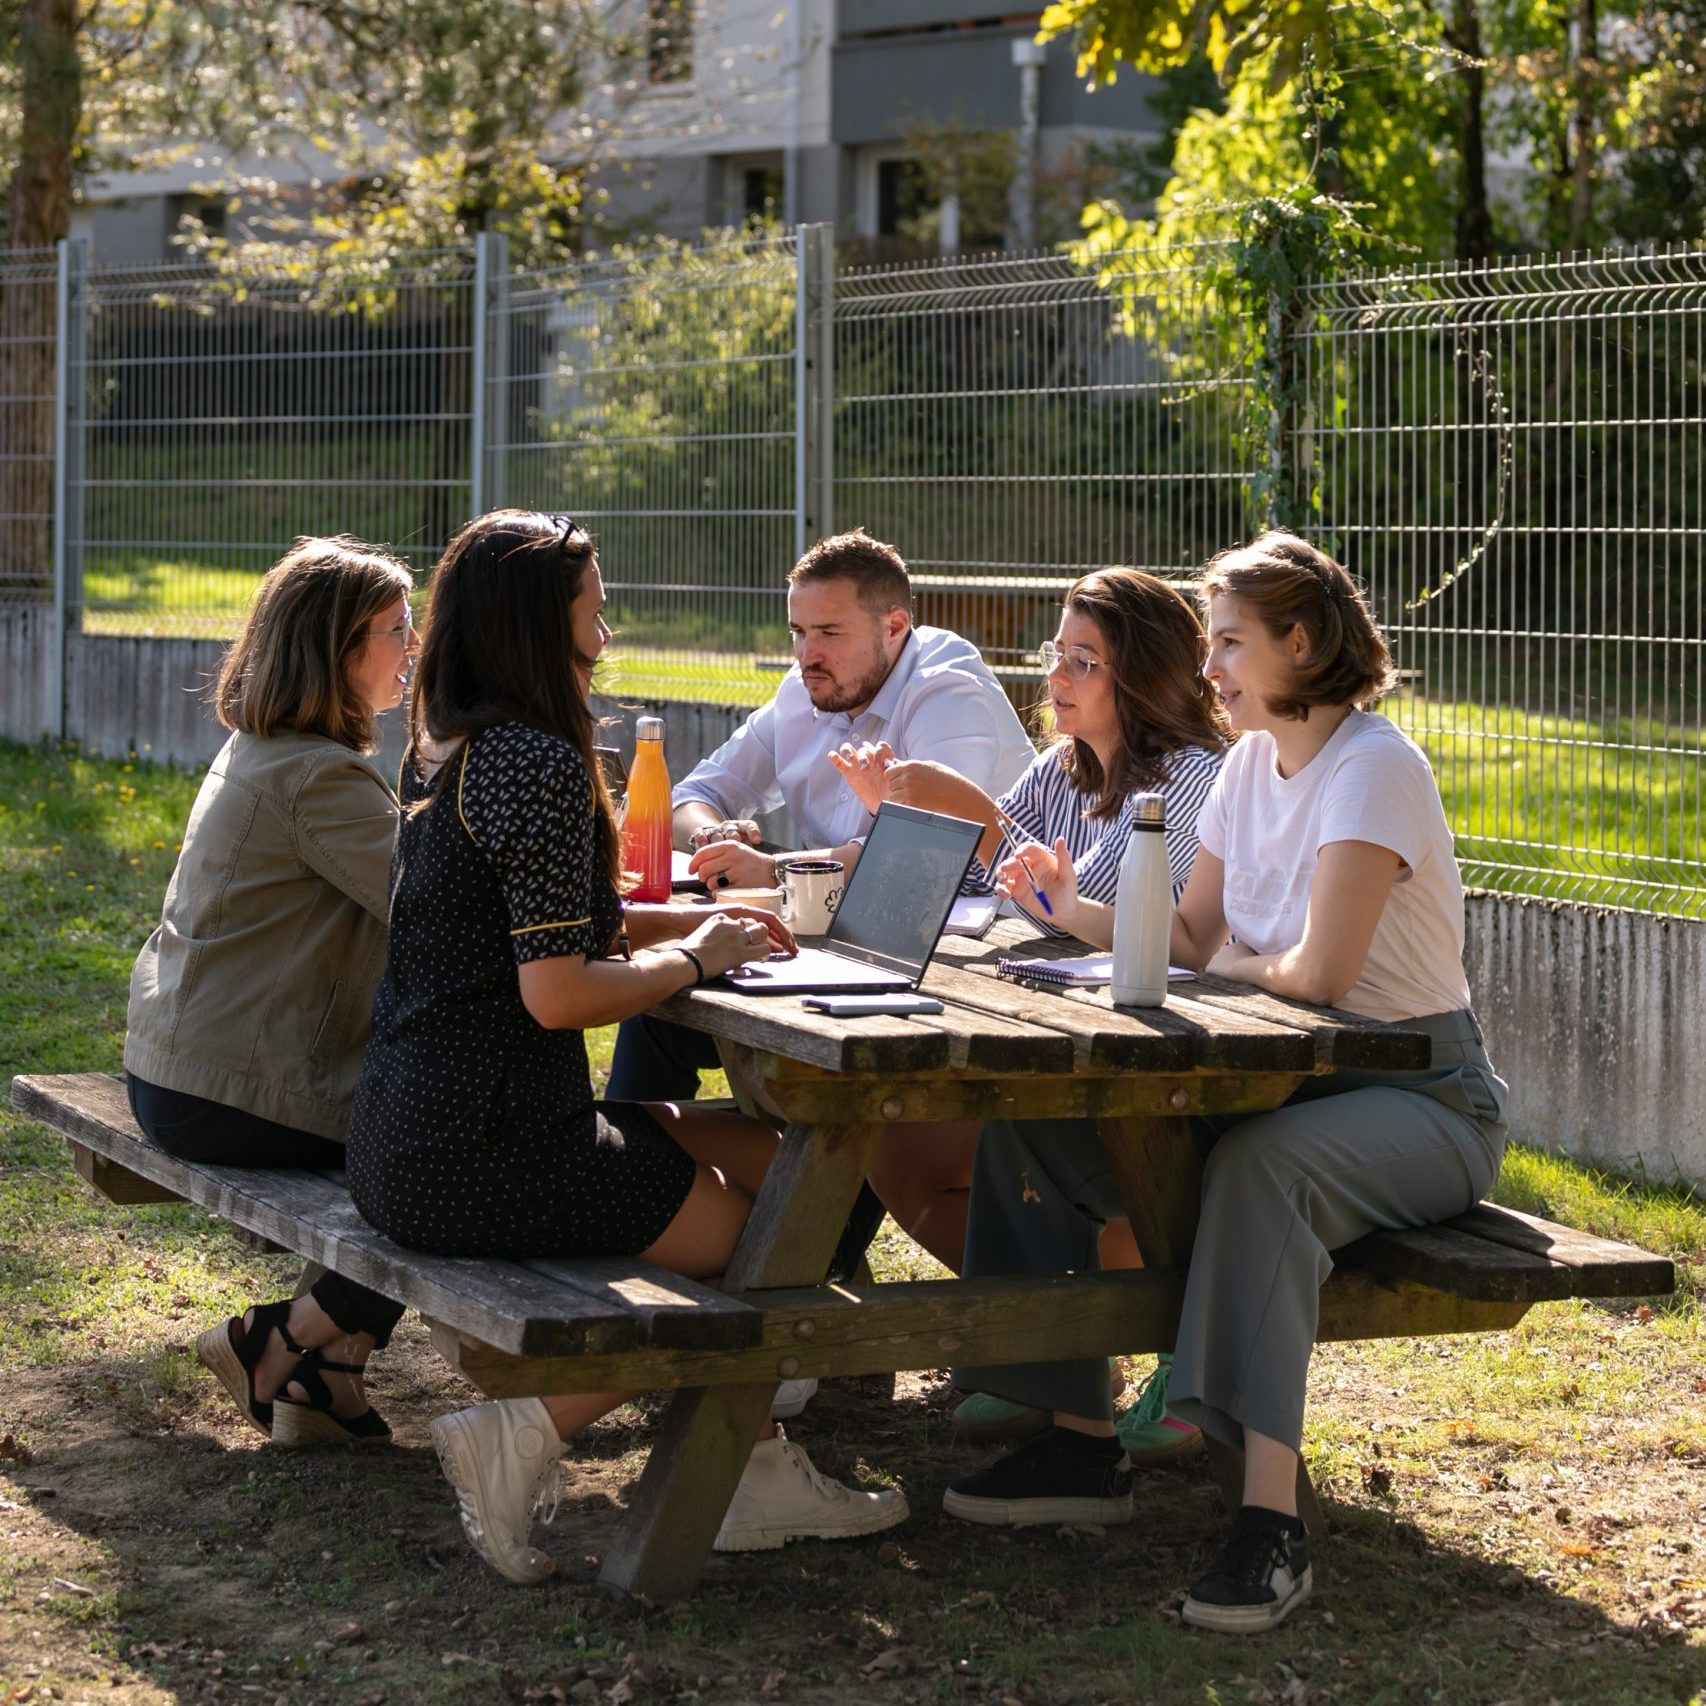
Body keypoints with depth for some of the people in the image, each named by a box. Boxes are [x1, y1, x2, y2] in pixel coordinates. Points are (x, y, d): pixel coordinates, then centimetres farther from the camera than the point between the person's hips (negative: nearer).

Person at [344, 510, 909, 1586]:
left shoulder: (449, 757, 14)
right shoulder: (540, 765, -17)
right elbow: (557, 992, -22)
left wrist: (694, 920, 13)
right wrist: (692, 959, -5)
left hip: (406, 1142, 10)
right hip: (482, 1161, -10)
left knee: (773, 1159, 15)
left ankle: (752, 1468, 11)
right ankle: (526, 1435, 1)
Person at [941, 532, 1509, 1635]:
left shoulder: (1374, 769, -17)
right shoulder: (1253, 762, 10)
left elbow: (1318, 973, -25)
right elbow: (1194, 942, 13)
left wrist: (1238, 963, -5)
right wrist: (1079, 910, -3)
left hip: (1424, 1097, -8)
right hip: (1291, 1079, 8)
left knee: (1258, 1163, -40)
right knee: (1035, 1122, -8)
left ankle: (1273, 1521, -43)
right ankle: (1084, 1441, -3)